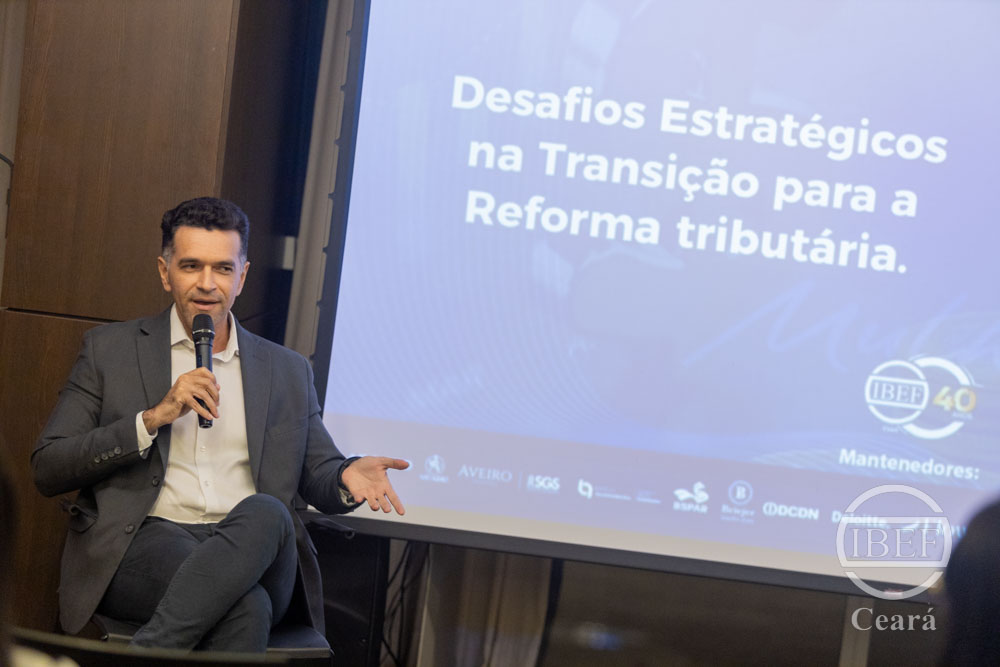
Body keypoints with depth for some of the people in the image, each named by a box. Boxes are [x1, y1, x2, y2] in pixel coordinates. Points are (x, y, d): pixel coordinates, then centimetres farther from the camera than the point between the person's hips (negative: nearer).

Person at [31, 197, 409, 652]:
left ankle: (146, 653, -36)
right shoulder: (109, 350, 14)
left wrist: (347, 477, -3)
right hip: (145, 544, -3)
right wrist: (153, 418, -8)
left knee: (265, 512, -37)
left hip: (252, 552, 4)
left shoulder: (288, 372, 21)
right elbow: (47, 470, 6)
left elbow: (319, 476, 24)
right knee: (246, 607, -38)